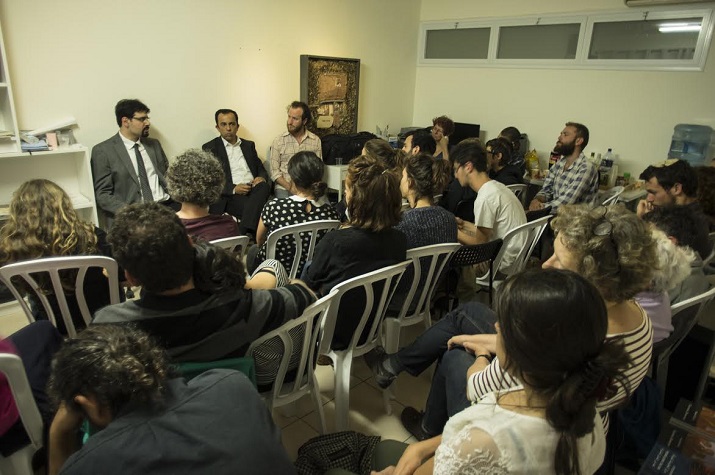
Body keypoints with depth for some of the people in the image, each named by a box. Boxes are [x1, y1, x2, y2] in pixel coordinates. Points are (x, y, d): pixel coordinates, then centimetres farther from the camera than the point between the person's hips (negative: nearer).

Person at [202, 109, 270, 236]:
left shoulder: (249, 145, 24)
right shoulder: (209, 148, 10)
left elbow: (261, 169, 22)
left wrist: (262, 178, -5)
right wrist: (234, 188, -15)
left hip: (253, 189, 4)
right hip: (230, 195, -4)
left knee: (264, 186, -34)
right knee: (255, 207, -36)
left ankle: (242, 232, -39)